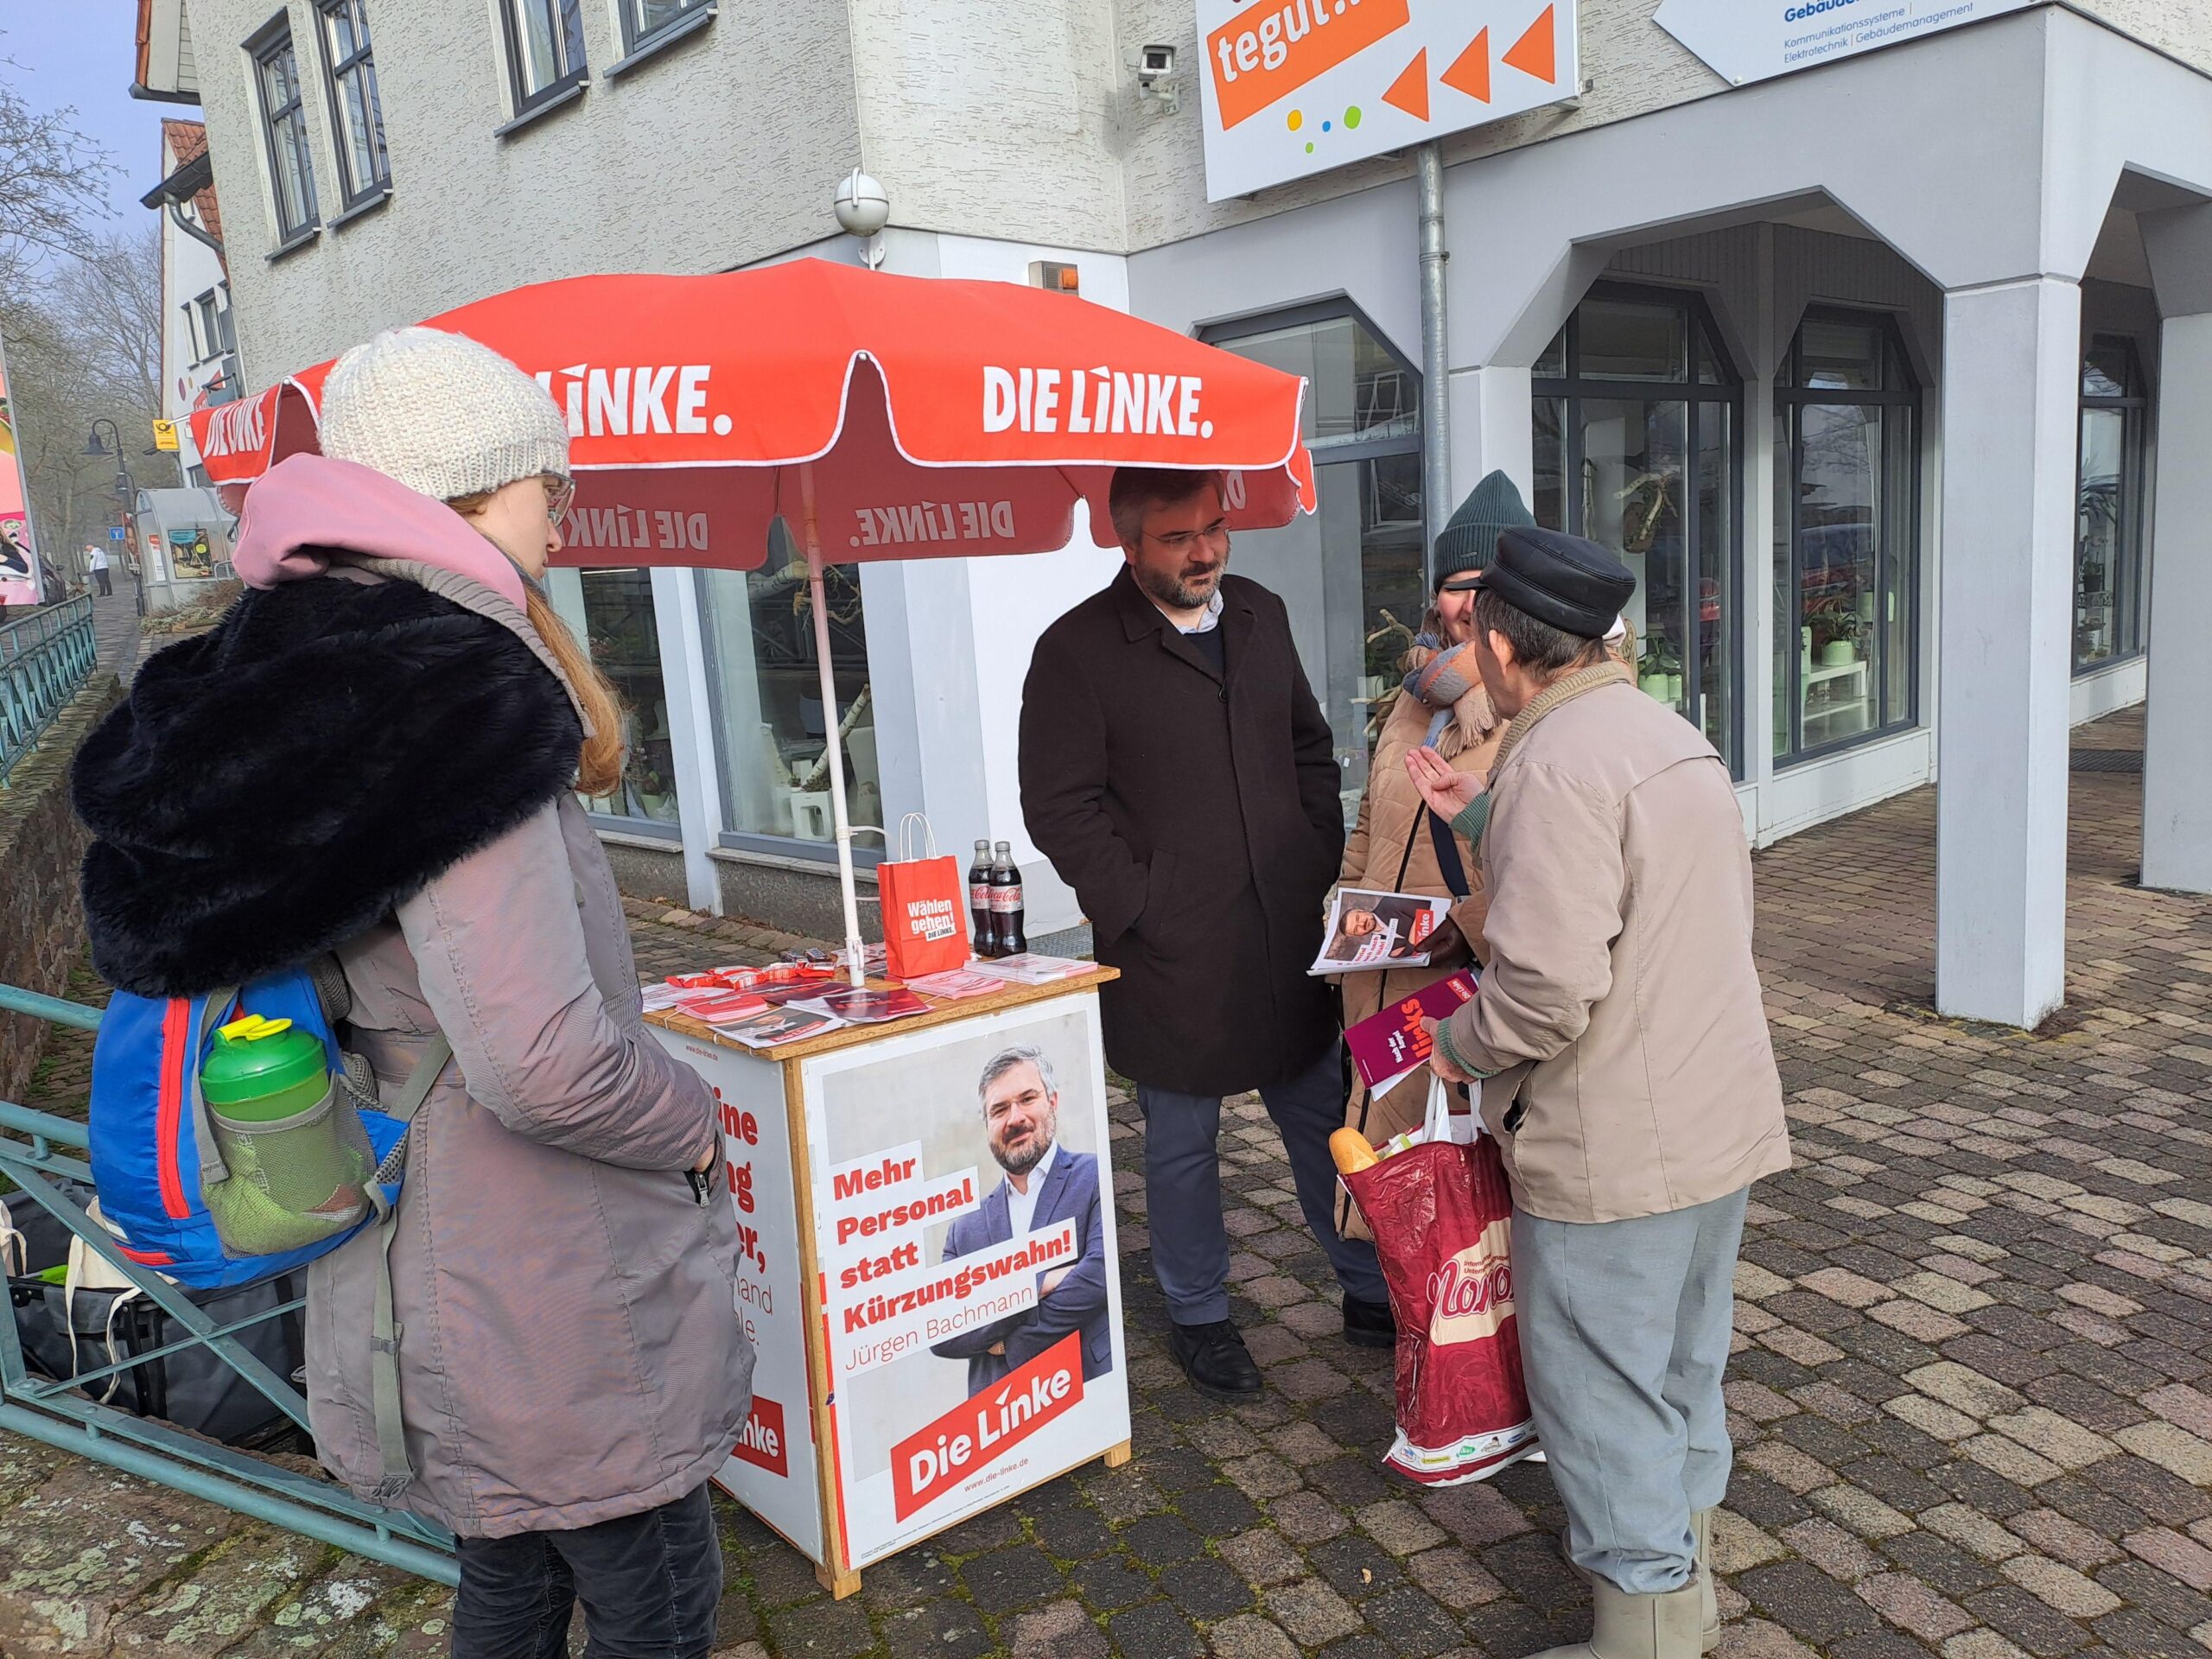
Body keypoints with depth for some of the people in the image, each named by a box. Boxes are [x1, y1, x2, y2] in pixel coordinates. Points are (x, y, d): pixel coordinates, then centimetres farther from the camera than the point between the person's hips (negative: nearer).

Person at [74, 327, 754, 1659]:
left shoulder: (282, 689, 5)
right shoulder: (450, 701, -25)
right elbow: (537, 1058, -33)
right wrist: (695, 1117, -13)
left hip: (430, 1286, 9)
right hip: (555, 1312, -9)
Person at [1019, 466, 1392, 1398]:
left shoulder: (1262, 615, 9)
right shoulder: (1077, 650, -8)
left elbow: (1312, 747, 18)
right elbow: (1059, 807, -9)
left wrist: (1322, 861, 8)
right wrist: (1138, 910, -13)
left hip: (1288, 937, 5)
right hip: (1171, 954, -5)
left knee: (1326, 1121, 16)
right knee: (1182, 1145, 10)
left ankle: (1371, 1295, 33)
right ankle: (1197, 1318, 30)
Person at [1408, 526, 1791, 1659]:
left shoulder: (1557, 762, -23)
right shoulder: (1668, 733, 8)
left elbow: (1550, 983, -30)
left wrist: (1460, 1044, -12)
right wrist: (1479, 817, 12)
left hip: (1613, 1148, -10)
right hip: (1721, 1119, 10)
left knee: (1602, 1393, 7)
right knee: (1681, 1364, 24)